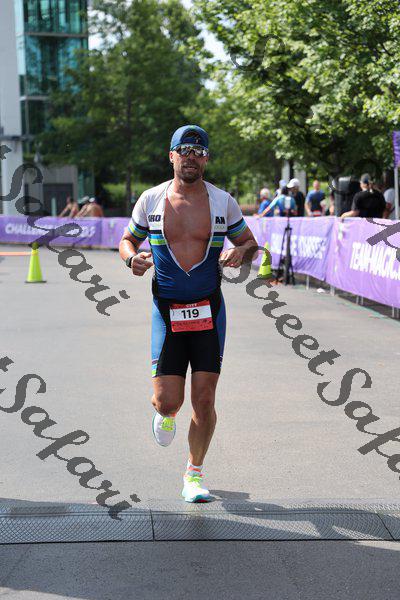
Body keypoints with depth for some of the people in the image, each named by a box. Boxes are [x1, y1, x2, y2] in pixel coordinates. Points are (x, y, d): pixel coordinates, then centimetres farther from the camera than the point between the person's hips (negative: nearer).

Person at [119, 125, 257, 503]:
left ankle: (194, 474, 18)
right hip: (166, 311, 0)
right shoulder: (150, 201, 1)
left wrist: (240, 252, -12)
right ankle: (165, 414, 33)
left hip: (209, 310, 1)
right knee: (167, 401, -6)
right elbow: (128, 239, 14)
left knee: (204, 399, -1)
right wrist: (132, 258, -9)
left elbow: (249, 241, 12)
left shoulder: (223, 202, 1)